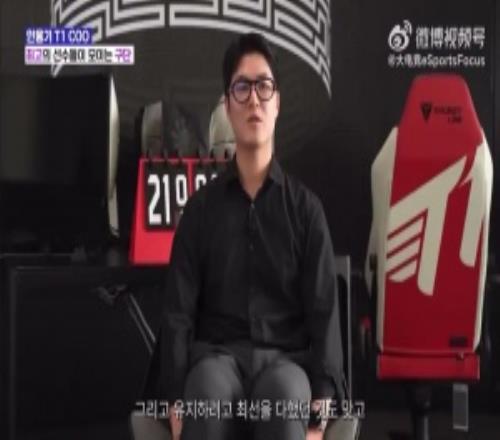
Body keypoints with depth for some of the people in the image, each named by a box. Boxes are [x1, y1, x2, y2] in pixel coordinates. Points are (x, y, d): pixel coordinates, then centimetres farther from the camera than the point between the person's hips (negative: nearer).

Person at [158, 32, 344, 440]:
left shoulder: (305, 206, 10)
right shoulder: (202, 206, 12)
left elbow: (324, 311, 3)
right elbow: (179, 310, 6)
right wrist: (177, 406, -11)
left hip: (284, 360, 0)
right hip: (218, 355, 0)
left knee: (285, 393, -37)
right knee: (208, 389, -37)